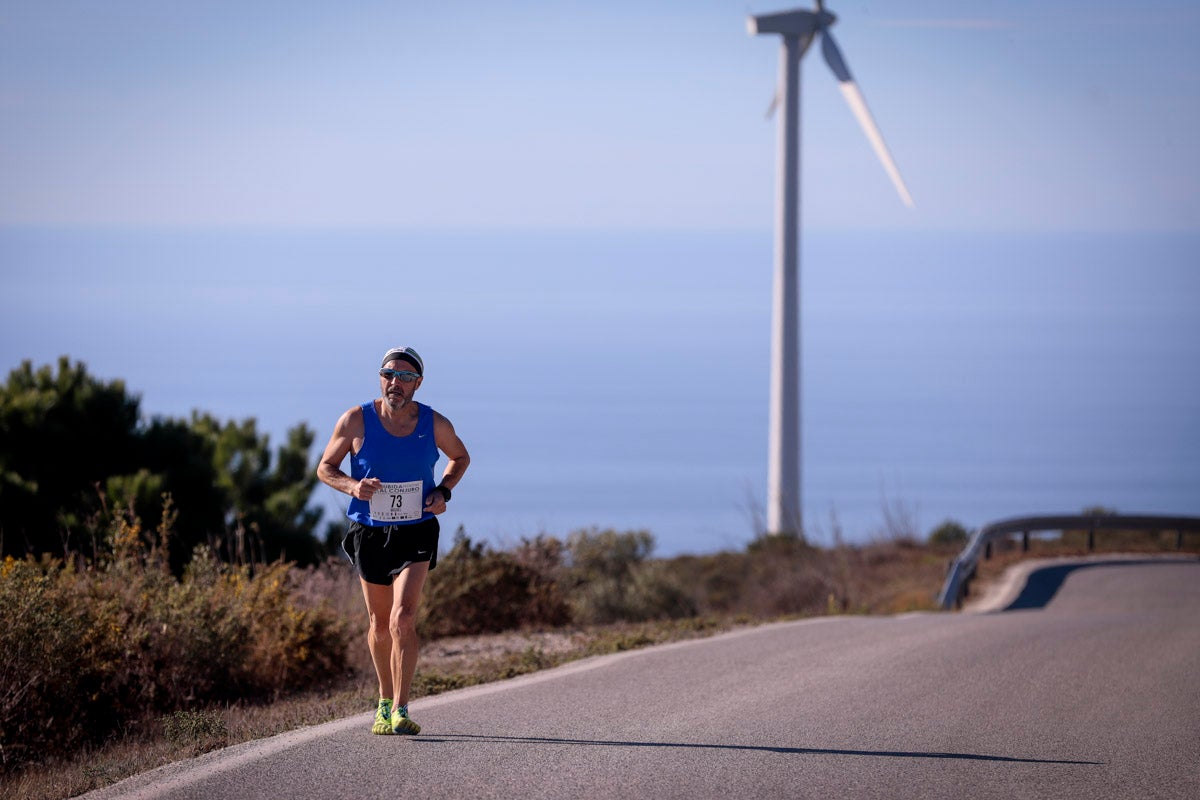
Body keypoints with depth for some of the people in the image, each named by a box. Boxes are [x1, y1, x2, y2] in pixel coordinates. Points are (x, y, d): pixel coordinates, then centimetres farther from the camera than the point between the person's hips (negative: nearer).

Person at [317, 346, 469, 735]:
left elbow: (460, 457, 15)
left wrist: (443, 491, -4)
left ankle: (400, 711, -18)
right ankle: (385, 701, 34)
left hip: (416, 533, -1)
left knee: (403, 619, -18)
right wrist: (352, 486, -19)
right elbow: (325, 467, 2)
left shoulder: (435, 425, -6)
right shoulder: (356, 421, -9)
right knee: (380, 625, 13)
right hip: (370, 533, 1)